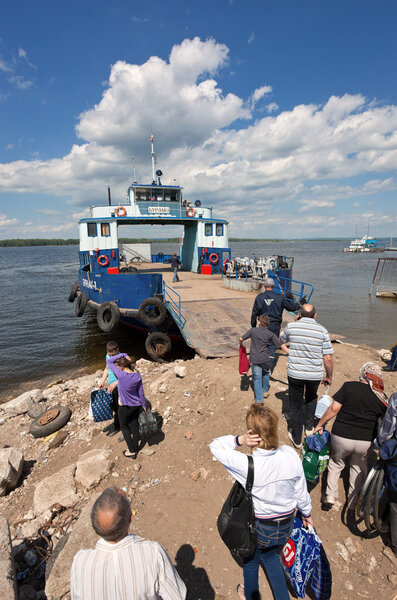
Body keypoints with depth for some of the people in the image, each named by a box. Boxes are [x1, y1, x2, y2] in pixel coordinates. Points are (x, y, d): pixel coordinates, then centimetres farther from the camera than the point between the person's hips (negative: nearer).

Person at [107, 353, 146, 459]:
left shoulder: (121, 375, -27)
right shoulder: (137, 375, -11)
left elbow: (109, 361, -18)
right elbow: (141, 393, -2)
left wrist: (123, 355, -17)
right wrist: (143, 405, 10)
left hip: (124, 406, -5)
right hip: (136, 405, 5)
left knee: (124, 427, 17)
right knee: (134, 427, 19)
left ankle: (132, 451, 23)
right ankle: (135, 449, 35)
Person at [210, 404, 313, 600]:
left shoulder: (247, 466, -34)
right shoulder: (291, 455, -24)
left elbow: (215, 446, -20)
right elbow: (301, 491, -7)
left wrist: (239, 440, -35)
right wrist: (306, 513, 12)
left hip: (259, 528, -2)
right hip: (286, 525, 3)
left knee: (251, 560, 31)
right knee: (271, 557, 34)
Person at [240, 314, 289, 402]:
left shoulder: (252, 330, 1)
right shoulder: (270, 334, 1)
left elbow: (241, 339, -2)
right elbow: (281, 345, 0)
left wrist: (241, 345, 19)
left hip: (254, 359, -1)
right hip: (265, 359, 1)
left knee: (257, 379, 5)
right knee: (266, 373, 28)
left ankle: (259, 400, 4)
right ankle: (265, 392, 39)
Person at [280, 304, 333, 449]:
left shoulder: (291, 326, -5)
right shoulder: (322, 330, -5)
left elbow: (282, 340, 17)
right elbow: (328, 358, -5)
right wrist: (329, 376, 9)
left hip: (295, 373, -1)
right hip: (315, 375, 1)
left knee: (295, 405, 14)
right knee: (311, 398, 31)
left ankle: (296, 439, 25)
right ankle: (309, 427, 43)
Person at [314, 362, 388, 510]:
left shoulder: (349, 386, -9)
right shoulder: (381, 398, -3)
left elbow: (334, 408, -11)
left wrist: (320, 424, 0)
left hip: (341, 437, -1)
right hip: (365, 442, 2)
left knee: (336, 463, 26)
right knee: (358, 466, 29)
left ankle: (330, 494, 19)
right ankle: (353, 501, 35)